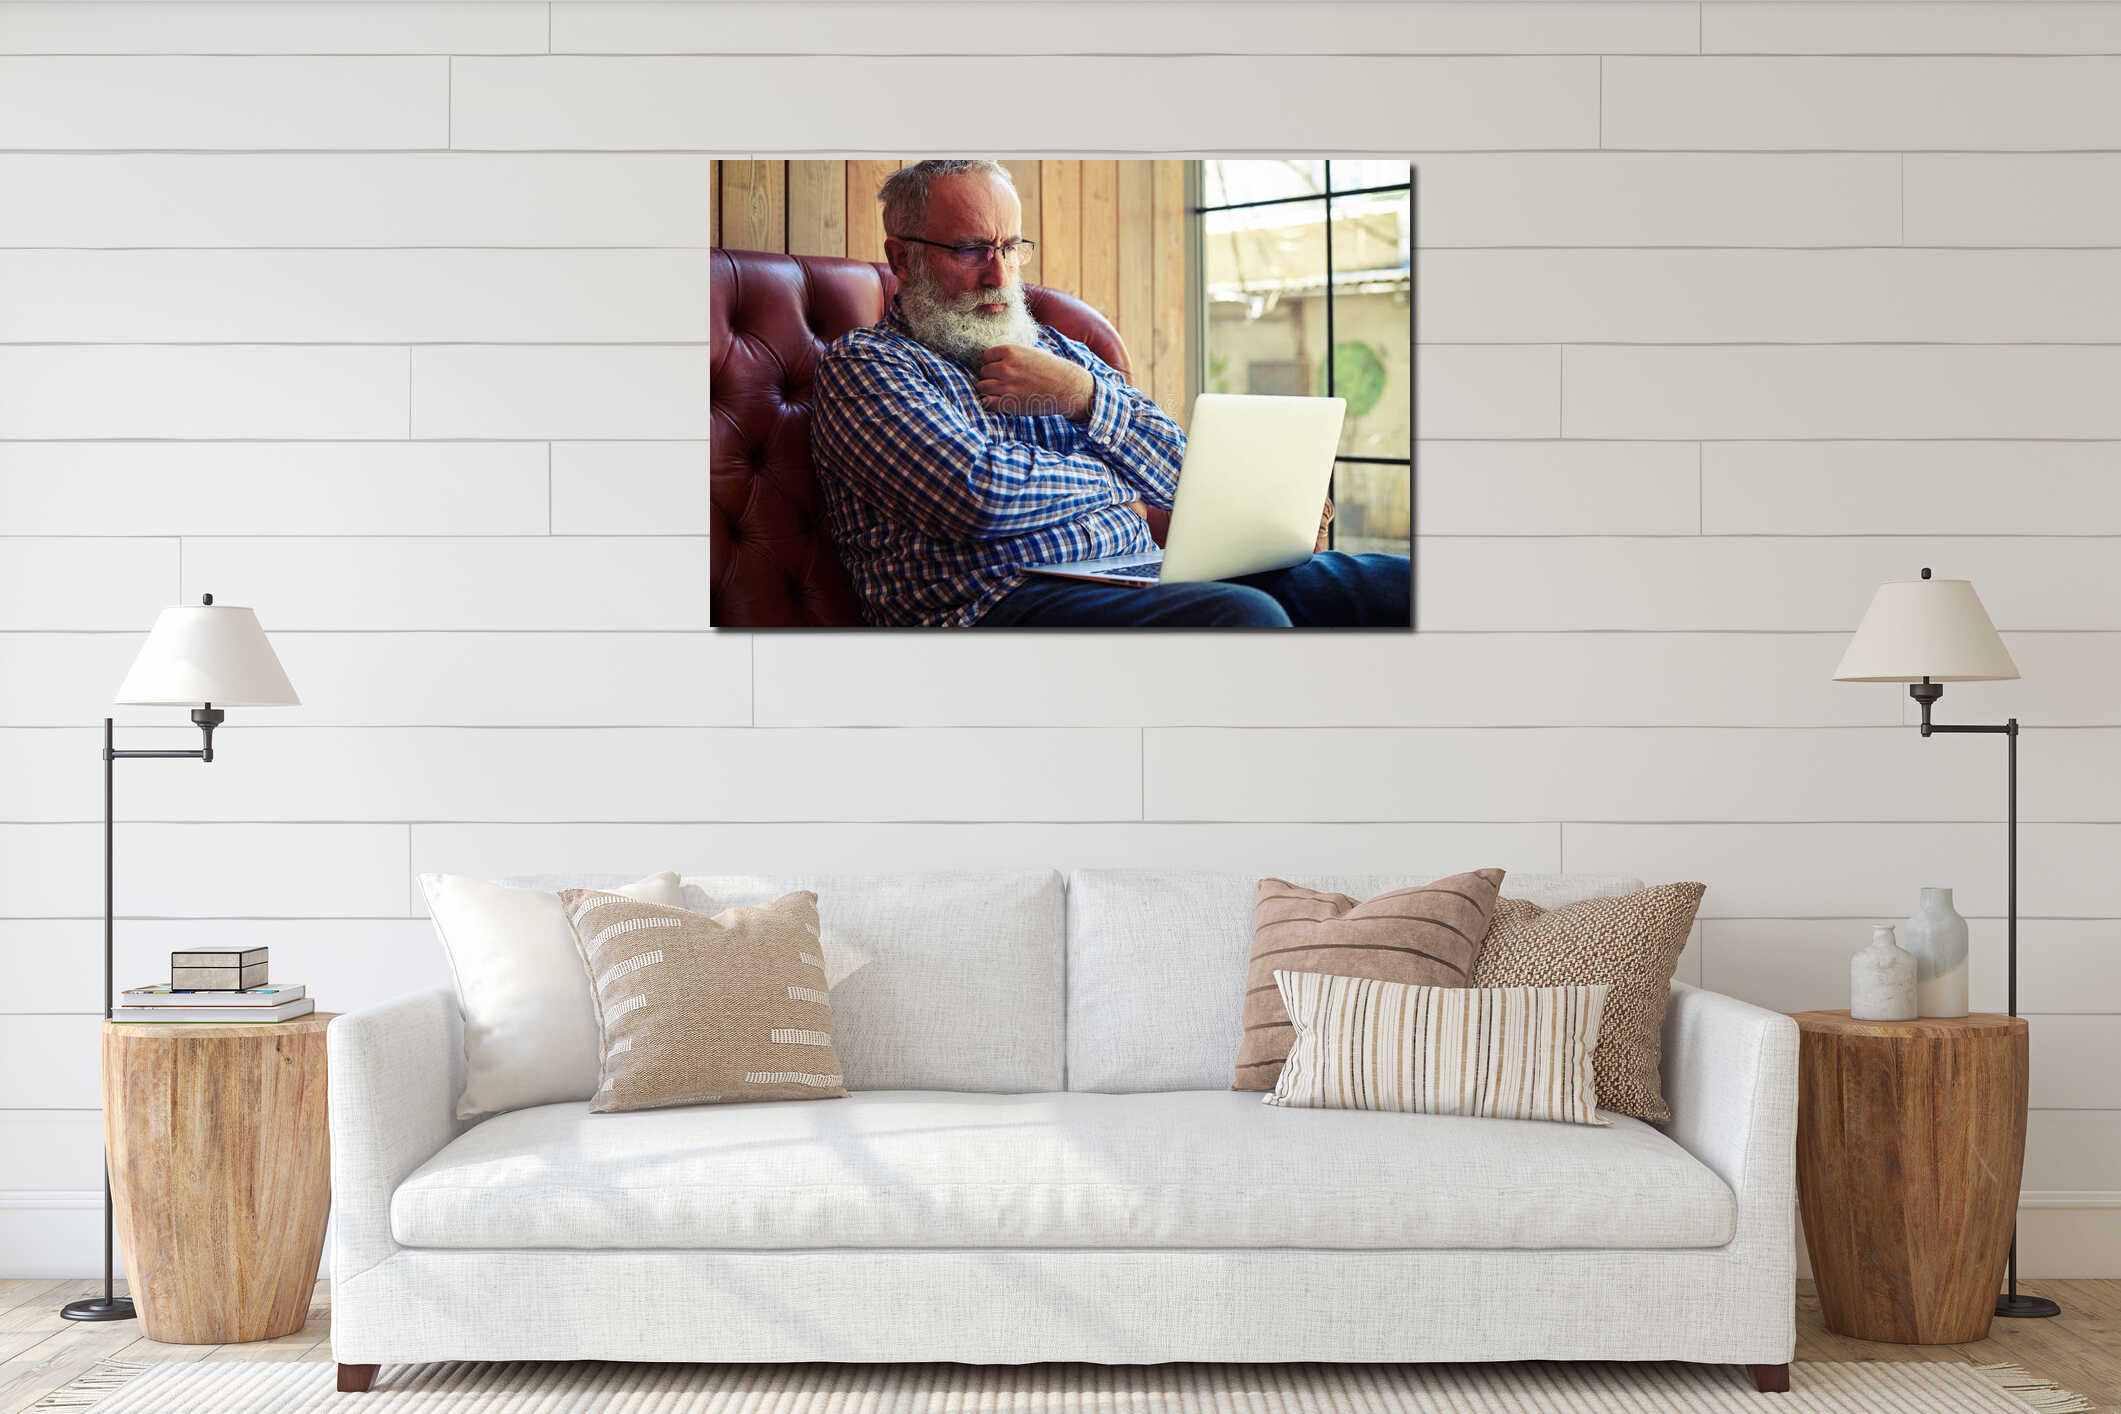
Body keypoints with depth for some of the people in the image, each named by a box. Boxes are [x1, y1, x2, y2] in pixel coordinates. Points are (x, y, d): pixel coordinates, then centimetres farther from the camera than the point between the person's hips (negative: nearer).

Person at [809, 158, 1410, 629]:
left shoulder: (1055, 349, 26)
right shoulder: (860, 365, 6)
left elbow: (1175, 474, 17)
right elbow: (980, 495, -11)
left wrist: (1082, 395, -1)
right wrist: (1114, 484, 5)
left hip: (1137, 576, 7)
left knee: (1396, 581, -14)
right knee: (1238, 616, -37)